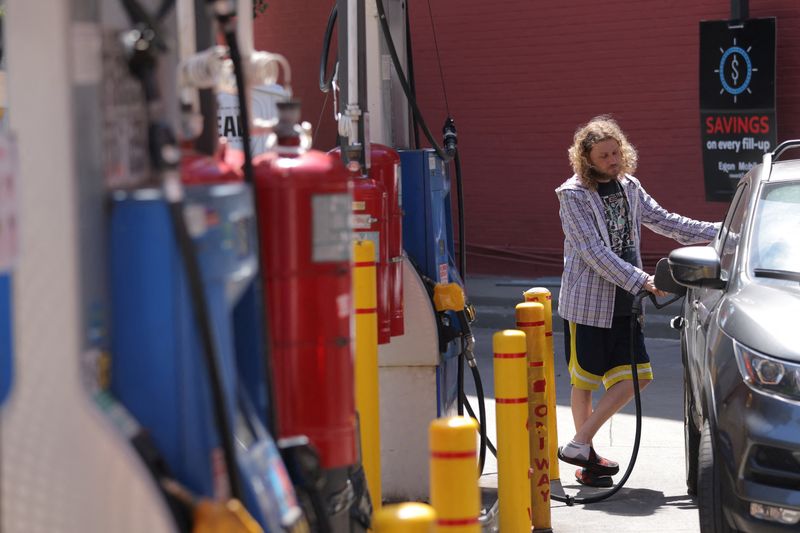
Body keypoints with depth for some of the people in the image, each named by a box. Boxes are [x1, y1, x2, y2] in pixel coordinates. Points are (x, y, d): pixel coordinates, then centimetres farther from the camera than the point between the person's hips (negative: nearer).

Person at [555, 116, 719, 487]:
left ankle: (580, 444, 6)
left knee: (636, 375, 0)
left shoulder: (629, 187, 9)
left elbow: (665, 222, 16)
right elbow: (594, 251, -17)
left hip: (624, 303, 6)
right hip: (587, 302, -6)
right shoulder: (573, 195, -11)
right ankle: (586, 458, 14)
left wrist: (723, 233, 10)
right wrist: (640, 281, -22)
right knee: (584, 381, 2)